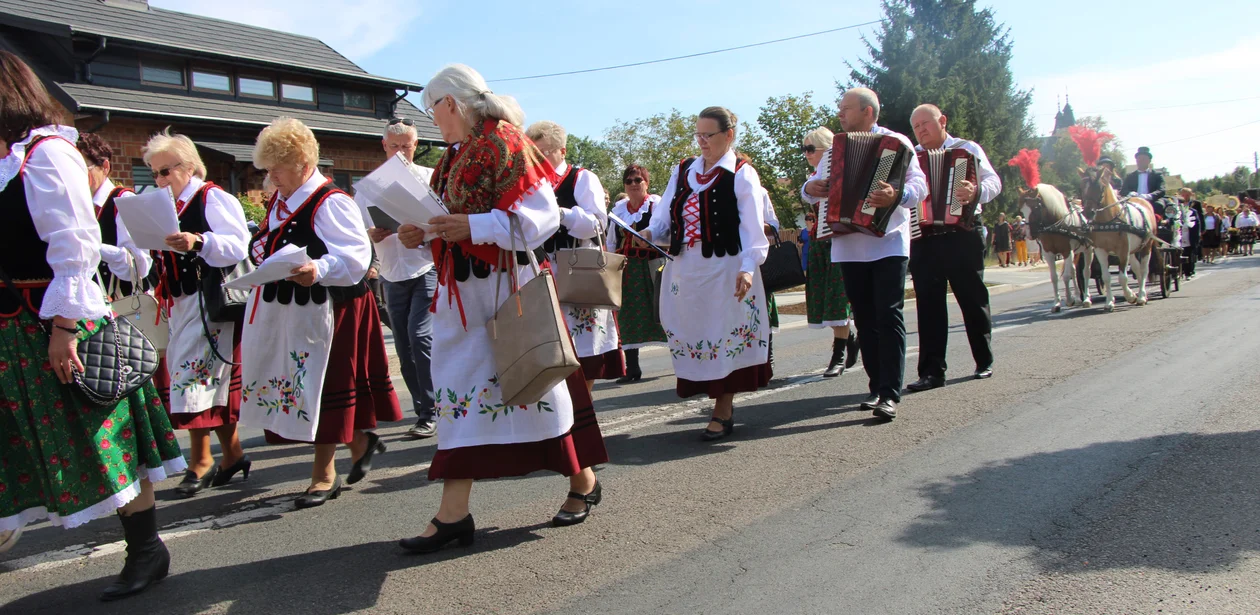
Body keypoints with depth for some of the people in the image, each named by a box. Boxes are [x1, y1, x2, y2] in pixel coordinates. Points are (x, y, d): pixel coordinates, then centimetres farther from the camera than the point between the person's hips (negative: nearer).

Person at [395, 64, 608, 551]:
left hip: (506, 285, -8)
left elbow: (542, 215, -17)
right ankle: (453, 513, 10)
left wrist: (473, 227, -26)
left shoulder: (503, 142, -9)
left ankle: (583, 483, 21)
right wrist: (422, 235, 2)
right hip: (462, 292, 9)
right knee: (460, 386, 5)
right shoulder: (454, 155, 17)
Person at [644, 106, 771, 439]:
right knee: (693, 334, 6)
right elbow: (667, 217, 14)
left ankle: (722, 412, 10)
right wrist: (650, 233, -7)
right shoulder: (682, 171, 14)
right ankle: (724, 405, 19)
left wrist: (748, 268, -19)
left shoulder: (741, 174, -2)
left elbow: (752, 227, -8)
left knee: (723, 336, 0)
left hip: (723, 268, -5)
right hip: (684, 269, 6)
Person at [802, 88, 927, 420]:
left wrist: (898, 196, -32)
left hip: (888, 244, -5)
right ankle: (877, 386, 16)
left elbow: (919, 185, -10)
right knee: (865, 320, 8)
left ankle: (890, 394, -11)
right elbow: (814, 184, 22)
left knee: (889, 316, -11)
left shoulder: (896, 143, 1)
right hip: (850, 247, 5)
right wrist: (810, 187, -3)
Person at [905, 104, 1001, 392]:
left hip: (962, 236, -2)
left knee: (973, 299, 6)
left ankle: (984, 363, 22)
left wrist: (977, 191, -25)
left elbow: (993, 181, -4)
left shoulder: (968, 149, 7)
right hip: (923, 239, 2)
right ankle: (932, 371, 2)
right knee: (929, 305, 0)